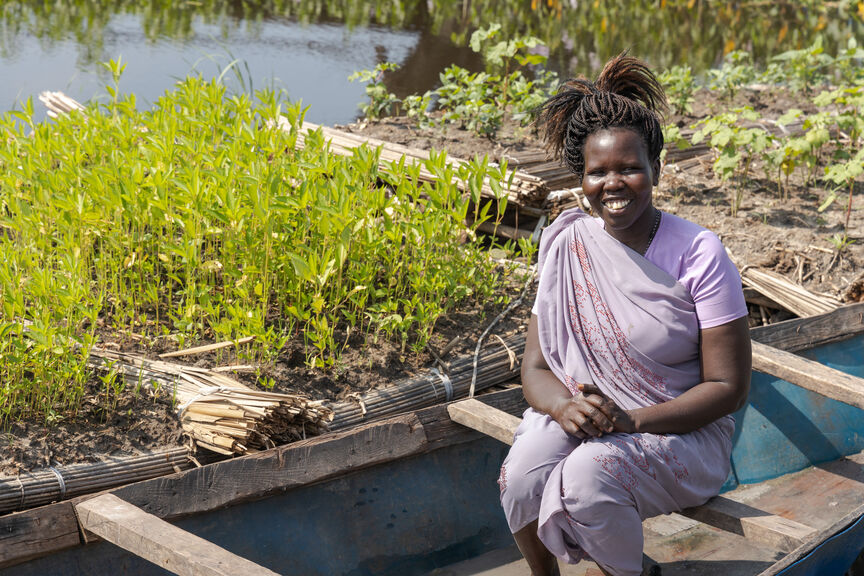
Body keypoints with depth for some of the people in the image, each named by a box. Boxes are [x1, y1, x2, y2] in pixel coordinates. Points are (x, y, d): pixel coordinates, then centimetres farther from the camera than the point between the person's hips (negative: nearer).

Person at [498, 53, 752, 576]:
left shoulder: (699, 254, -11)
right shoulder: (568, 246, 1)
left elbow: (729, 386, -11)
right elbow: (536, 367, 3)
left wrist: (630, 420, -23)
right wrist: (564, 406, -21)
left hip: (682, 431, -3)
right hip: (582, 417, 3)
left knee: (589, 475, -32)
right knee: (522, 476, -28)